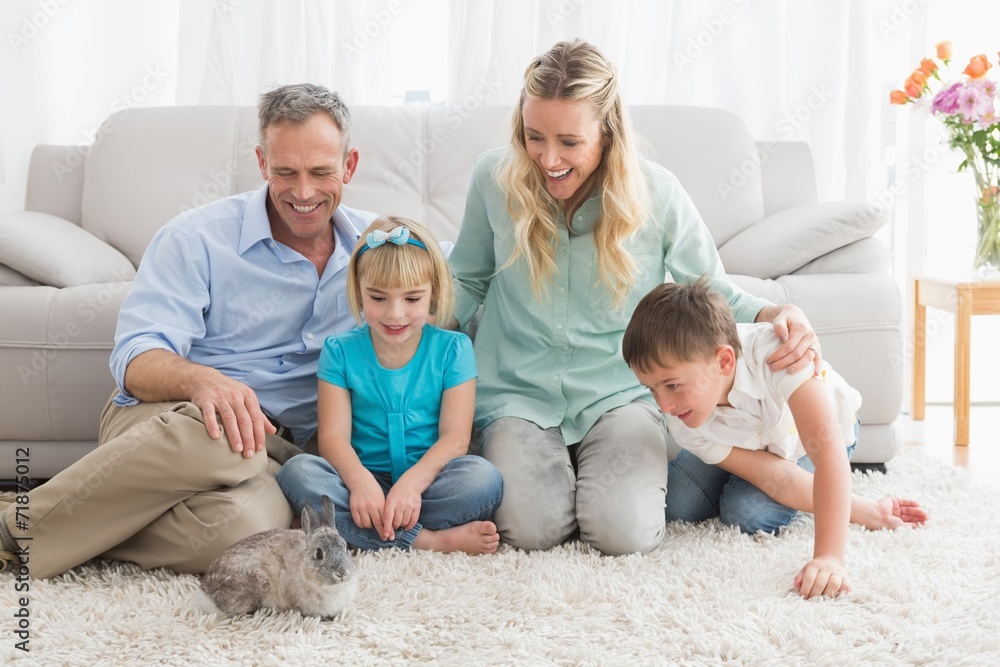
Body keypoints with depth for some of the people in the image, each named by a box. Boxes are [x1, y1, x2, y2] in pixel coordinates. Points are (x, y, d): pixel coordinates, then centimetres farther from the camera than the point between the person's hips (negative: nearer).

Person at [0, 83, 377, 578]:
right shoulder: (196, 238, -2)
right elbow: (136, 359, -11)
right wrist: (201, 380, -34)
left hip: (275, 452, 2)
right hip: (155, 425, -2)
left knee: (244, 525, -38)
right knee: (216, 437, -42)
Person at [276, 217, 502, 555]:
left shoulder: (451, 349, 4)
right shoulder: (340, 351, 6)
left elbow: (455, 436, -5)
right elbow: (333, 435, -5)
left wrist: (413, 482, -25)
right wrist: (360, 481, -27)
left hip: (427, 480, -1)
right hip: (363, 481, 1)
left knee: (483, 476, -31)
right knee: (297, 471, -29)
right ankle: (434, 540, -30)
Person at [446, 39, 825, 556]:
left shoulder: (655, 193, -10)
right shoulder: (494, 179, -7)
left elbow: (715, 294, 1)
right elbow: (468, 281, 10)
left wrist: (779, 316, -21)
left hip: (619, 392, 0)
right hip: (519, 392, 1)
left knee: (626, 533, -23)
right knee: (531, 529, -23)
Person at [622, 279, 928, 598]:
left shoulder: (771, 353, -46)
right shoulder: (684, 425, -30)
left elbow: (826, 448, -53)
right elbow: (779, 481, -30)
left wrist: (829, 557, -62)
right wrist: (872, 514, -32)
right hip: (755, 446, 4)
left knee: (747, 512, -25)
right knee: (676, 503, -14)